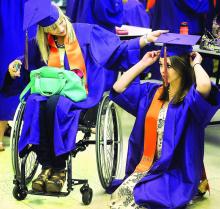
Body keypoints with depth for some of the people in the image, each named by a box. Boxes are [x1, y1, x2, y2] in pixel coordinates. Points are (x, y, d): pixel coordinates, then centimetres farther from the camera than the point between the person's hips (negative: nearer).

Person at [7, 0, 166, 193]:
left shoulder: (86, 32, 3)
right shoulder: (39, 44, 12)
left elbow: (118, 49, 2)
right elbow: (27, 67, 17)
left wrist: (147, 39, -8)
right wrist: (15, 68, -6)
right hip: (53, 92, 3)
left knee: (55, 104, -36)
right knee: (34, 104, -33)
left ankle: (59, 168, -26)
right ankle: (46, 166, -28)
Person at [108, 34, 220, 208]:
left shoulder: (192, 97, -7)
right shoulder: (151, 92, 13)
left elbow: (205, 87, -32)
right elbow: (118, 89, 11)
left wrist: (196, 64, -11)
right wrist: (143, 63, 11)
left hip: (177, 174, -5)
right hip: (147, 166, 6)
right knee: (120, 194, -20)